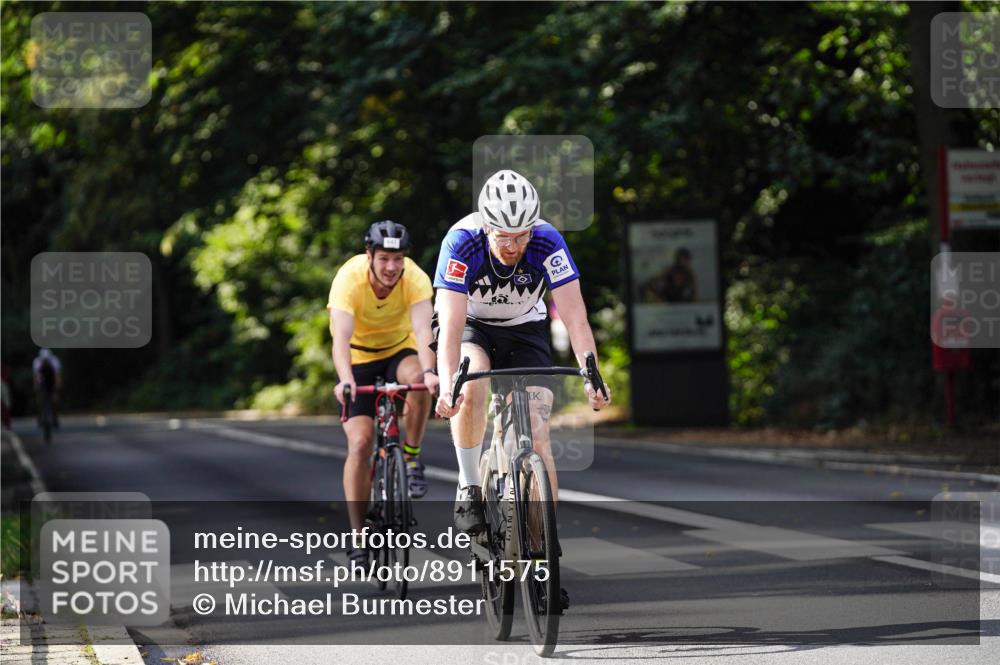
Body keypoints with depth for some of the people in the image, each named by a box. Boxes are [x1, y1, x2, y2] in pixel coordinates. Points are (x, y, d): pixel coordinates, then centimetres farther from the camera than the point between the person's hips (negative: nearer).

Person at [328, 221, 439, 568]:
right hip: (360, 358, -1)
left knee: (416, 378, -35)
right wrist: (345, 380, -58)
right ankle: (359, 536, -7)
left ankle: (412, 457, -12)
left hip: (400, 350, 1)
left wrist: (428, 371, -57)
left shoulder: (416, 279, -25)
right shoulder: (349, 279, -29)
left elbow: (423, 331, -38)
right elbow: (341, 338, -40)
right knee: (360, 442, -15)